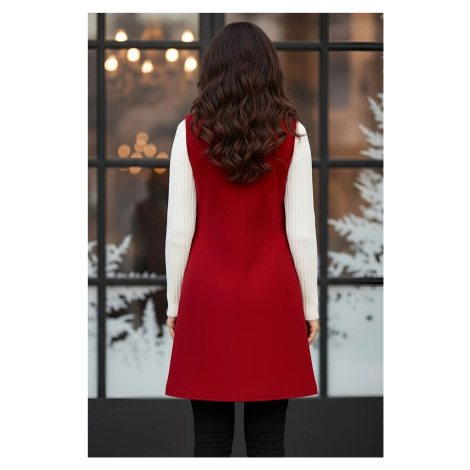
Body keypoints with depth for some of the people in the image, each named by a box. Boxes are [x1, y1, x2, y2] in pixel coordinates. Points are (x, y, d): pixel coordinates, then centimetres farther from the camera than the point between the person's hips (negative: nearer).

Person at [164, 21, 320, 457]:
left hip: (207, 293, 0)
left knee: (210, 436, 4)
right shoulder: (290, 133, -2)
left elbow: (178, 229, -2)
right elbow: (301, 230, -2)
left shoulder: (191, 132, -2)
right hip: (272, 295, 0)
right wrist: (310, 305, 7)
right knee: (267, 437, 4)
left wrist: (174, 303, 8)